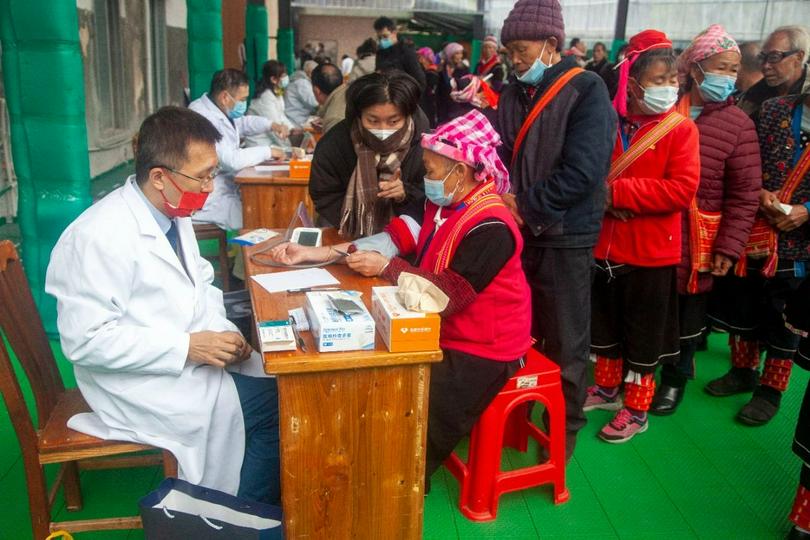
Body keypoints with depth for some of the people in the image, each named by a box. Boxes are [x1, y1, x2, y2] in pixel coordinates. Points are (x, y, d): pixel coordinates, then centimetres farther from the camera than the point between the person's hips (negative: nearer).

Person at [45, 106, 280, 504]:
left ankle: (253, 509, 12)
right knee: (277, 405, -16)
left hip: (193, 353, 8)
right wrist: (185, 347, -25)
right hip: (143, 384, -8)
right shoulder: (99, 237, -23)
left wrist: (220, 329, -5)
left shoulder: (174, 213, 3)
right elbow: (86, 340, -23)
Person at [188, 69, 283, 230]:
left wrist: (271, 125, 10)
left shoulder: (218, 109, 6)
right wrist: (268, 151, -17)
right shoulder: (203, 119, -23)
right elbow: (231, 160, -30)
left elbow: (242, 123, 27)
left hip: (225, 189, 10)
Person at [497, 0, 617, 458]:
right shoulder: (513, 93, 9)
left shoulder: (586, 90, -11)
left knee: (564, 341, 7)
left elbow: (583, 171, -20)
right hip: (520, 230, 6)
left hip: (565, 235, -6)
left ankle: (566, 427, 27)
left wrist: (527, 205, -15)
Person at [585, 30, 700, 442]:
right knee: (605, 325, 19)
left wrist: (617, 191, -21)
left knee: (644, 334, 9)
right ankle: (607, 388, 39)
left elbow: (682, 189, -19)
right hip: (604, 245, 4)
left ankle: (636, 410, 25)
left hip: (651, 252, -4)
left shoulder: (681, 129, -9)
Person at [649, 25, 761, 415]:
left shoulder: (737, 124, -5)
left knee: (688, 309, 12)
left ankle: (676, 376, 33)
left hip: (697, 237, -1)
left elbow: (745, 193, -5)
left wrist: (729, 246, -10)